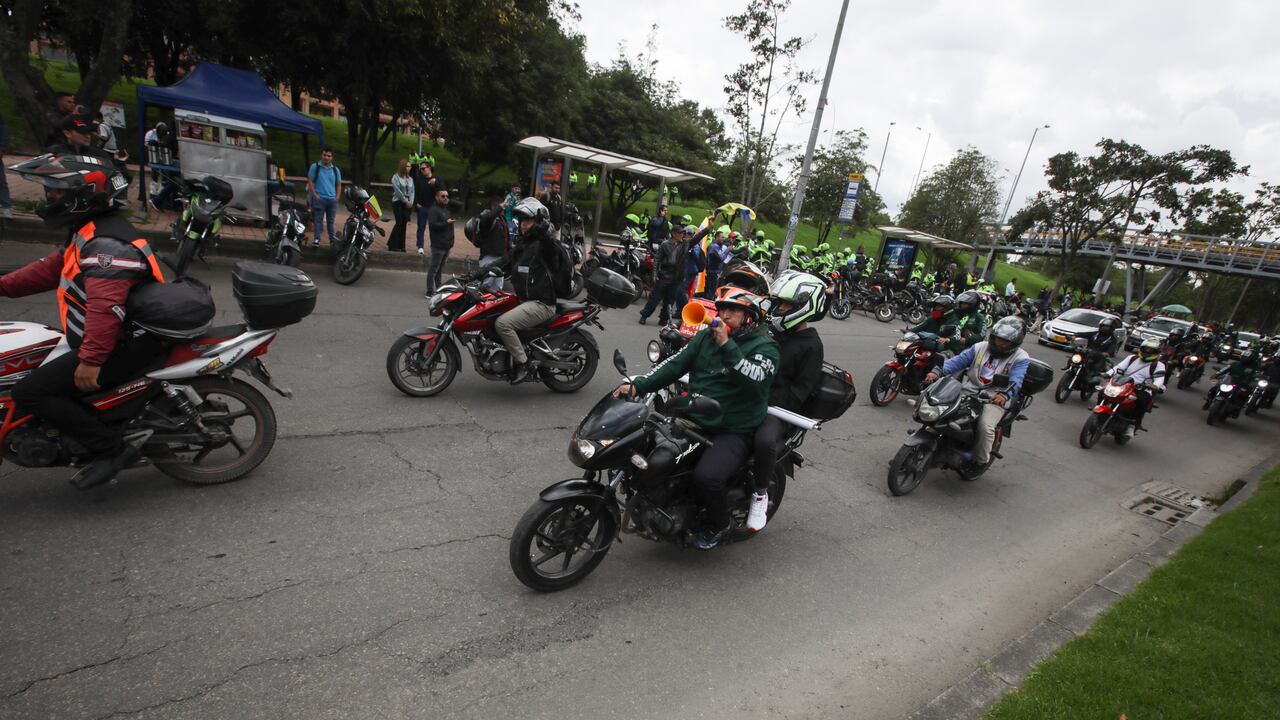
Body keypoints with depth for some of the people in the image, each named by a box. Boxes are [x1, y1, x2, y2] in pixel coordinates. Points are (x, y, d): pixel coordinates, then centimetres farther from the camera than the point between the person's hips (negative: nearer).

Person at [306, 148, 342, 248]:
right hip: (319, 199, -3)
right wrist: (315, 195, -11)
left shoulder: (335, 170, 12)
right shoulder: (315, 167, 1)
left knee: (331, 221, 10)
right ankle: (316, 239, 1)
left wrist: (337, 197, 4)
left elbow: (338, 184, 16)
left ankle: (333, 240, 15)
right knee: (317, 220, -1)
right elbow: (310, 181, -2)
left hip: (332, 199, 3)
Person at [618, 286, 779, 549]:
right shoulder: (706, 337, 12)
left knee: (706, 477, -29)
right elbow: (675, 364, 5)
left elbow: (756, 380, -24)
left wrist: (726, 345, -28)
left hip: (734, 431, -6)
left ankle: (720, 523, 5)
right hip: (692, 419, 6)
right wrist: (637, 385, -8)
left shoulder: (764, 346, -4)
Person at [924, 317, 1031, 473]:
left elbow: (1015, 381, -18)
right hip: (967, 392, 4)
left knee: (985, 426, -29)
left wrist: (1004, 394, -41)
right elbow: (958, 361, 2)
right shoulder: (981, 347, 10)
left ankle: (981, 460, -3)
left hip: (995, 399, -4)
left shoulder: (1021, 358, -2)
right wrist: (938, 372, -15)